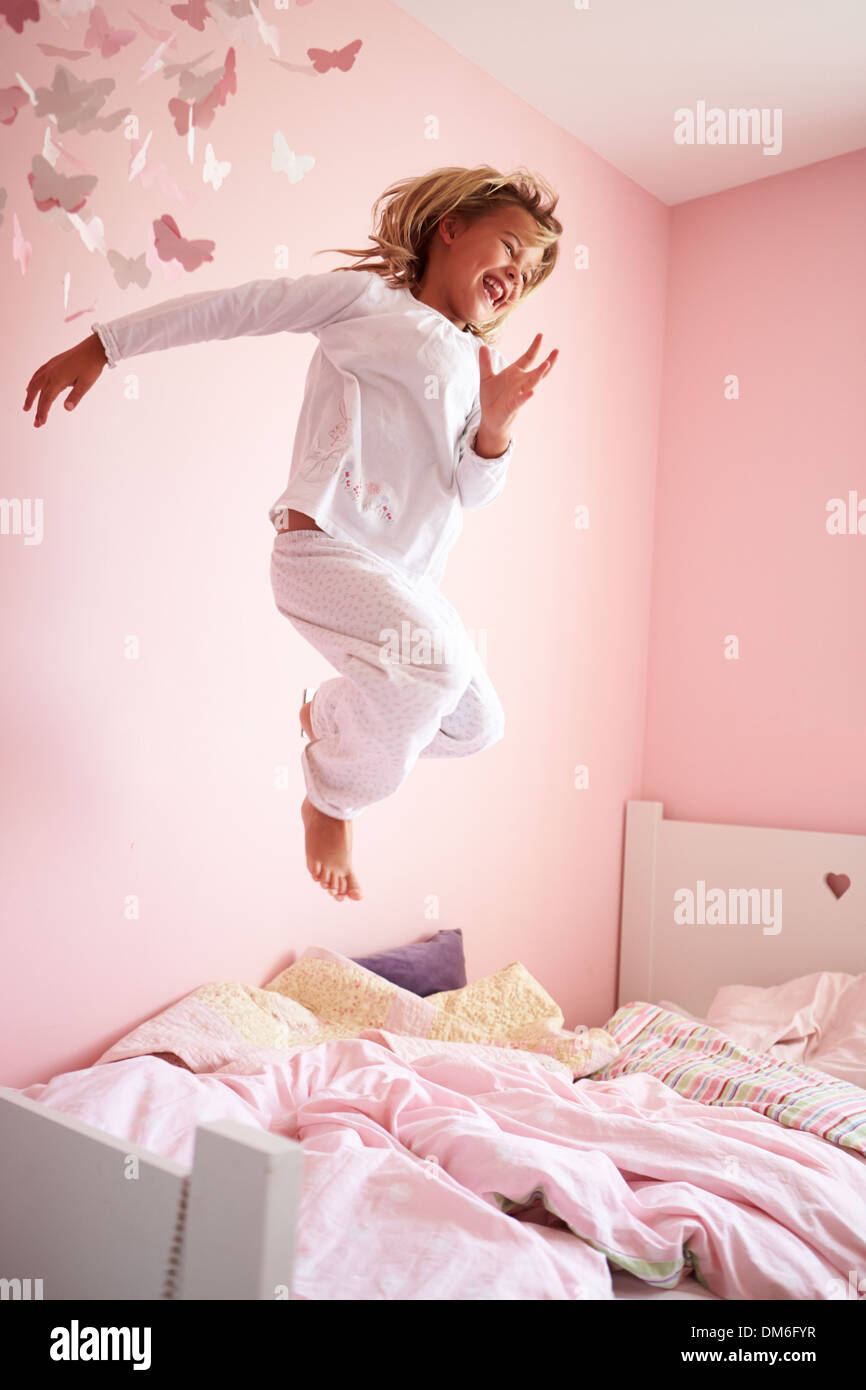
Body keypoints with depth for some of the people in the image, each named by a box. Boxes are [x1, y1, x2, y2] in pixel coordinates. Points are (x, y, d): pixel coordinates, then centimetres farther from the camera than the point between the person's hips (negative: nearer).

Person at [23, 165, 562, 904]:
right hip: (325, 545, -8)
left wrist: (498, 424, -8)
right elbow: (232, 308, 3)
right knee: (437, 658, -31)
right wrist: (101, 348, 2)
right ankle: (334, 799, -4)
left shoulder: (480, 364, 21)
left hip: (408, 576, 8)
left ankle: (330, 717, 34)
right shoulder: (366, 297, 4)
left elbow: (471, 491, 12)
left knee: (475, 722, 11)